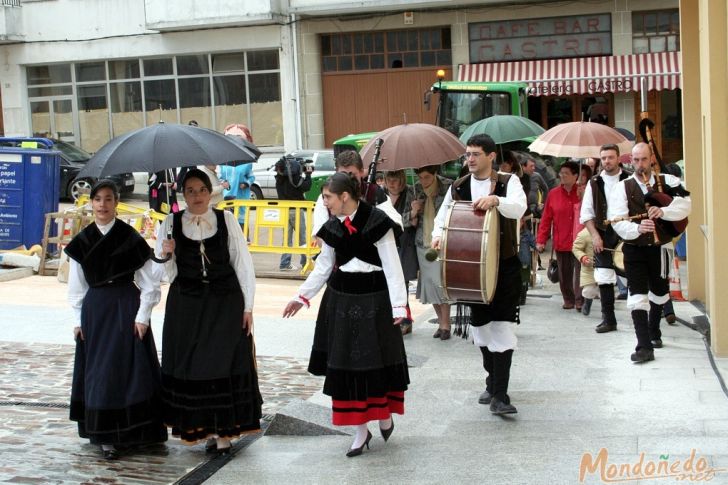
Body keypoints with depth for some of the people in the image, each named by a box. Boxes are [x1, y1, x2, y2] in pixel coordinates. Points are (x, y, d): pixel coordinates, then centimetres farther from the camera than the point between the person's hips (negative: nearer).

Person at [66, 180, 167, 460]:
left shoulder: (131, 238, -5)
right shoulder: (82, 241, 5)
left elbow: (149, 281, -5)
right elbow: (77, 284, 11)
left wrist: (142, 316, -9)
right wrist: (78, 319, 6)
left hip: (126, 307, -4)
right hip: (94, 308, 4)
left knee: (128, 368, -4)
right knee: (98, 370, 5)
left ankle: (128, 433, 5)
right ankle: (104, 435, 12)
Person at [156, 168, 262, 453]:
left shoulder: (226, 219, 2)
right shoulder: (171, 224, 4)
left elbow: (242, 262, 2)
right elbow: (168, 274, 5)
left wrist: (248, 305, -1)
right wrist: (167, 255, -17)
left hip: (225, 303, -1)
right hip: (186, 305, 1)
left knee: (224, 363, -3)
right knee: (190, 365, 3)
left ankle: (223, 431, 3)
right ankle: (205, 428, 14)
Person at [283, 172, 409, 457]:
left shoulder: (376, 222, -12)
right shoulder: (332, 227, 6)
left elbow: (392, 266, -12)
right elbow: (324, 266, 16)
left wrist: (399, 304, -16)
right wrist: (302, 297, 16)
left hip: (373, 299, -5)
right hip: (342, 299, 5)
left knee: (378, 360, 2)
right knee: (345, 363, 5)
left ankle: (385, 418, 27)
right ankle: (361, 430, 15)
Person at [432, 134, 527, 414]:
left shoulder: (508, 182, -5)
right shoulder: (458, 187, 6)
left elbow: (519, 207, -24)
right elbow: (442, 216, 13)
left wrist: (495, 200, -43)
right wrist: (438, 234, -9)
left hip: (505, 265, -4)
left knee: (502, 326, -10)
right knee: (480, 325, 13)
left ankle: (499, 395, -10)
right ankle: (493, 381, 32)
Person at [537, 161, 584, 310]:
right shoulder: (553, 194, 3)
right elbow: (546, 218, 2)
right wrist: (541, 240, -1)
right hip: (561, 242, 3)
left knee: (579, 272, -1)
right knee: (564, 274, 9)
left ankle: (580, 301, 6)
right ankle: (568, 300, 22)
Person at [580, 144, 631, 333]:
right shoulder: (594, 183, 7)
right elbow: (586, 213, 7)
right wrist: (595, 235, -3)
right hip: (603, 237, 2)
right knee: (604, 279, 3)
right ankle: (608, 319, 12)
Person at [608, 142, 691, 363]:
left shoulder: (667, 183, -1)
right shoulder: (622, 188, -6)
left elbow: (684, 206, -14)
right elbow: (617, 221, -17)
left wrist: (663, 211, -30)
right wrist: (637, 229, -35)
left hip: (659, 248, 3)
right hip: (634, 251, -3)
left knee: (659, 293, 20)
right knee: (637, 296, -12)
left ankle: (654, 333, 45)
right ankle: (644, 347, -13)